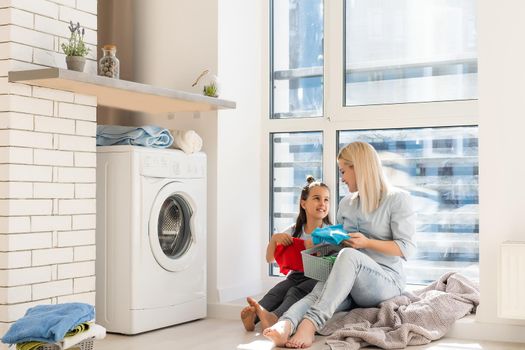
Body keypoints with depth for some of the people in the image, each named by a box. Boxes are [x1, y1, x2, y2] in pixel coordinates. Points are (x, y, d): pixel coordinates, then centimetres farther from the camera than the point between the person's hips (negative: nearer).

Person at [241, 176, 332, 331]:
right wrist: (274, 238, -6)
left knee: (295, 292, -34)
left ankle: (275, 317, -61)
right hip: (296, 276, 3)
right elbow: (270, 258, 13)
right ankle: (252, 316, -53)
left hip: (317, 278, -3)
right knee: (277, 290, -29)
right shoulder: (294, 231, 14)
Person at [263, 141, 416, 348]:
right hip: (349, 282, 5)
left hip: (387, 280, -5)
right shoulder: (346, 203, 19)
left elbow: (406, 248, -7)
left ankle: (311, 323, -55)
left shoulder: (398, 199, 0)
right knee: (318, 292, -32)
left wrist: (367, 243, -19)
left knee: (349, 255, -38)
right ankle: (284, 327, -64)